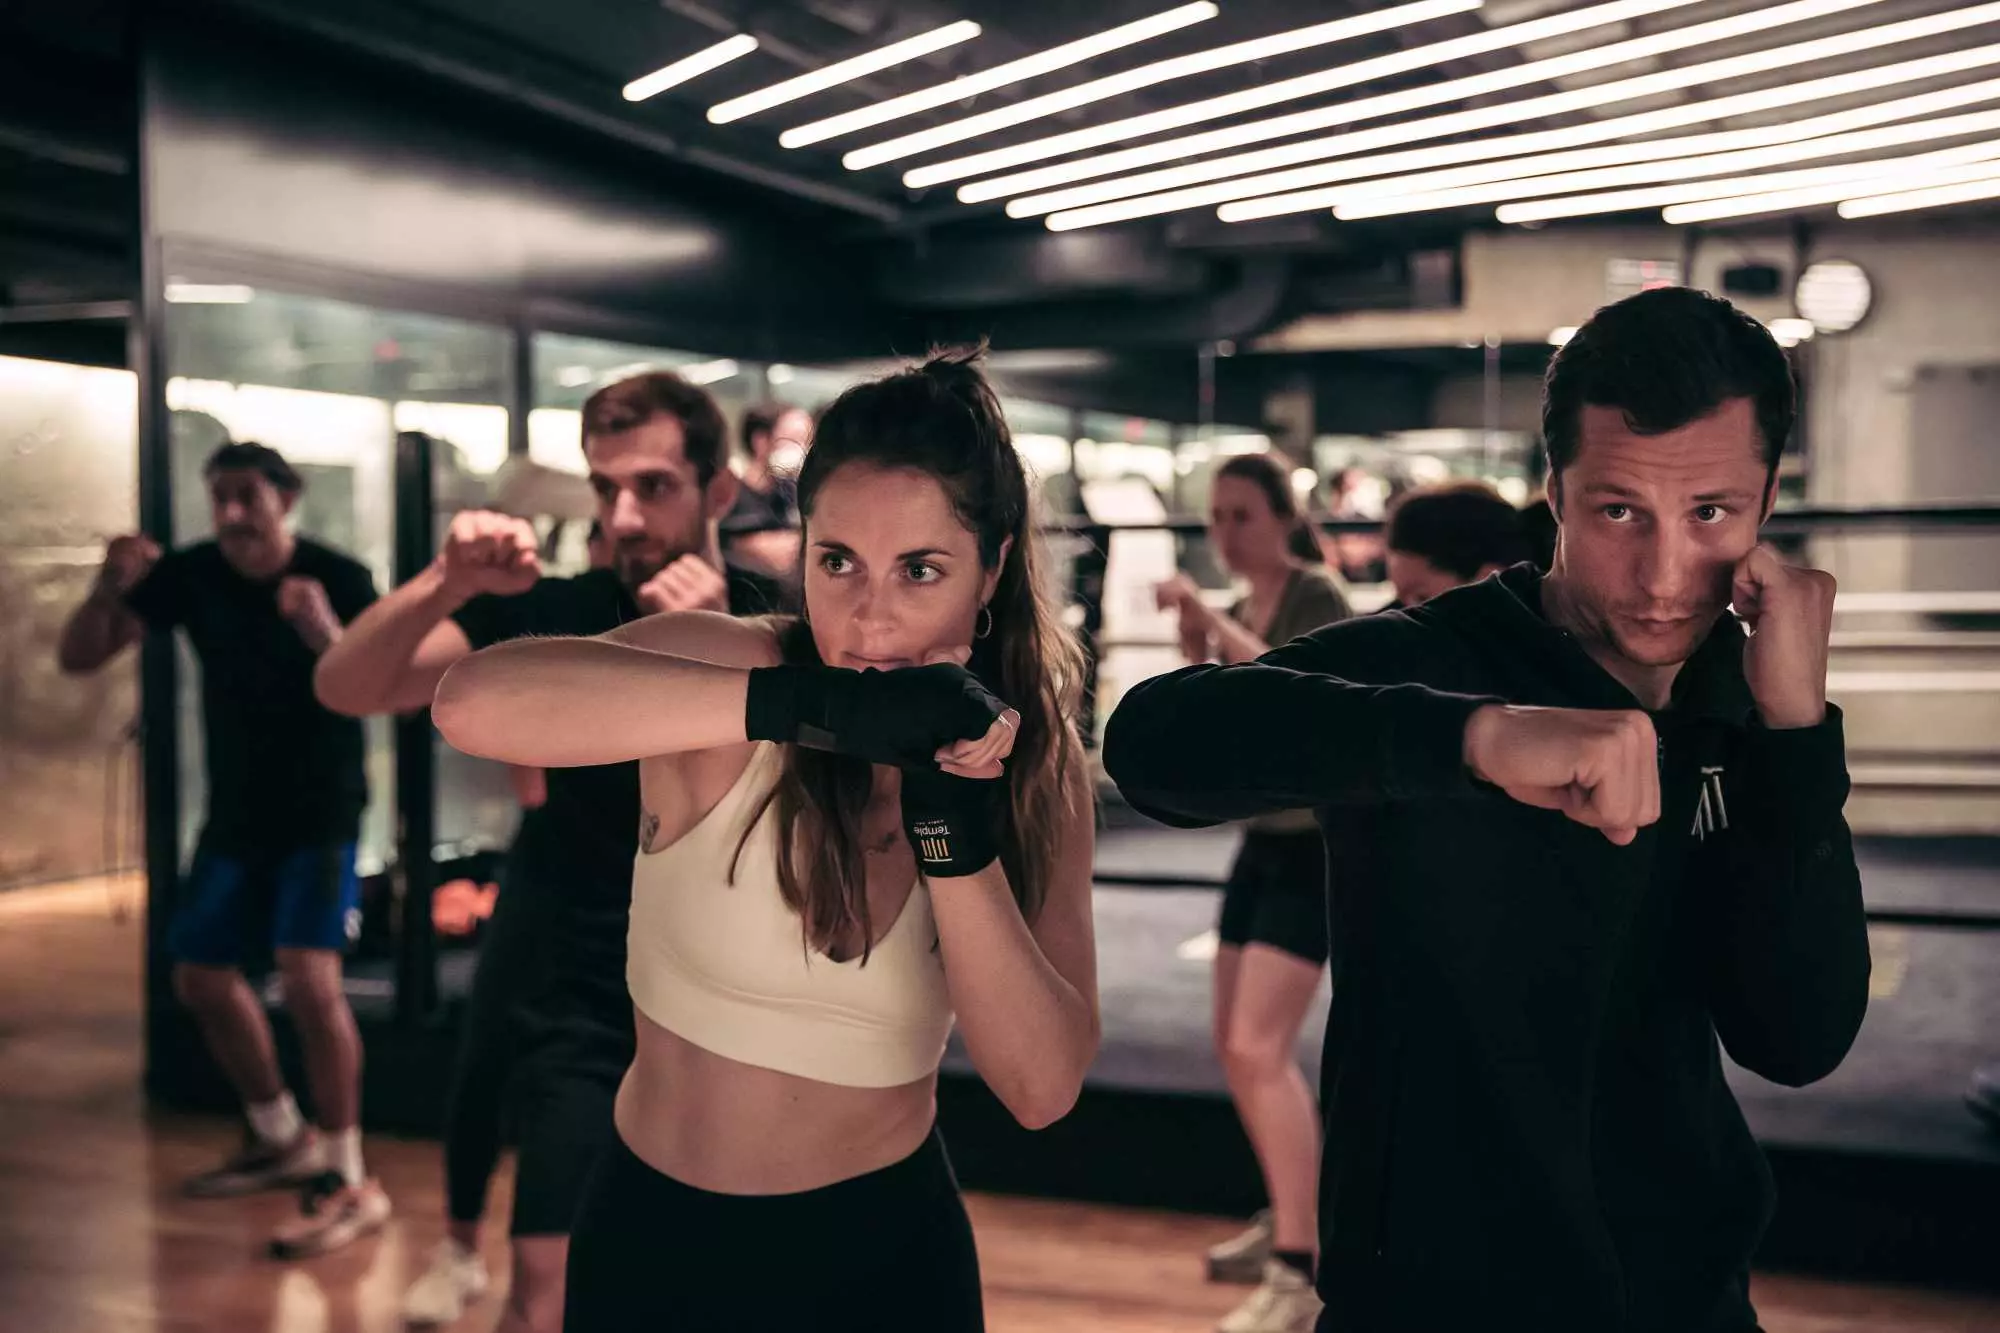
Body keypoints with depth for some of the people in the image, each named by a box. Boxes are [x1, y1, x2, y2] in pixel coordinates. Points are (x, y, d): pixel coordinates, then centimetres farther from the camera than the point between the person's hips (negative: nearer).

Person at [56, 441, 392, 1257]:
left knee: (309, 978, -21)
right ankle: (280, 1138, 34)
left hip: (320, 812, -6)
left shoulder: (338, 579, -17)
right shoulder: (190, 574, -6)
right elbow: (78, 658, -6)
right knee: (201, 977, 13)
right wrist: (110, 589, -26)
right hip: (235, 814, 6)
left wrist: (326, 636, -45)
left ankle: (349, 1181, -11)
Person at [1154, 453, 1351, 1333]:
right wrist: (1196, 656, -2)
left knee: (1260, 1048, -16)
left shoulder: (1318, 597, -14)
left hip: (1317, 842, -9)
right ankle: (1287, 1220, 31)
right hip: (1262, 838, 9)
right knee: (1237, 1046, 14)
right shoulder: (1240, 612, 9)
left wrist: (1217, 625, -31)